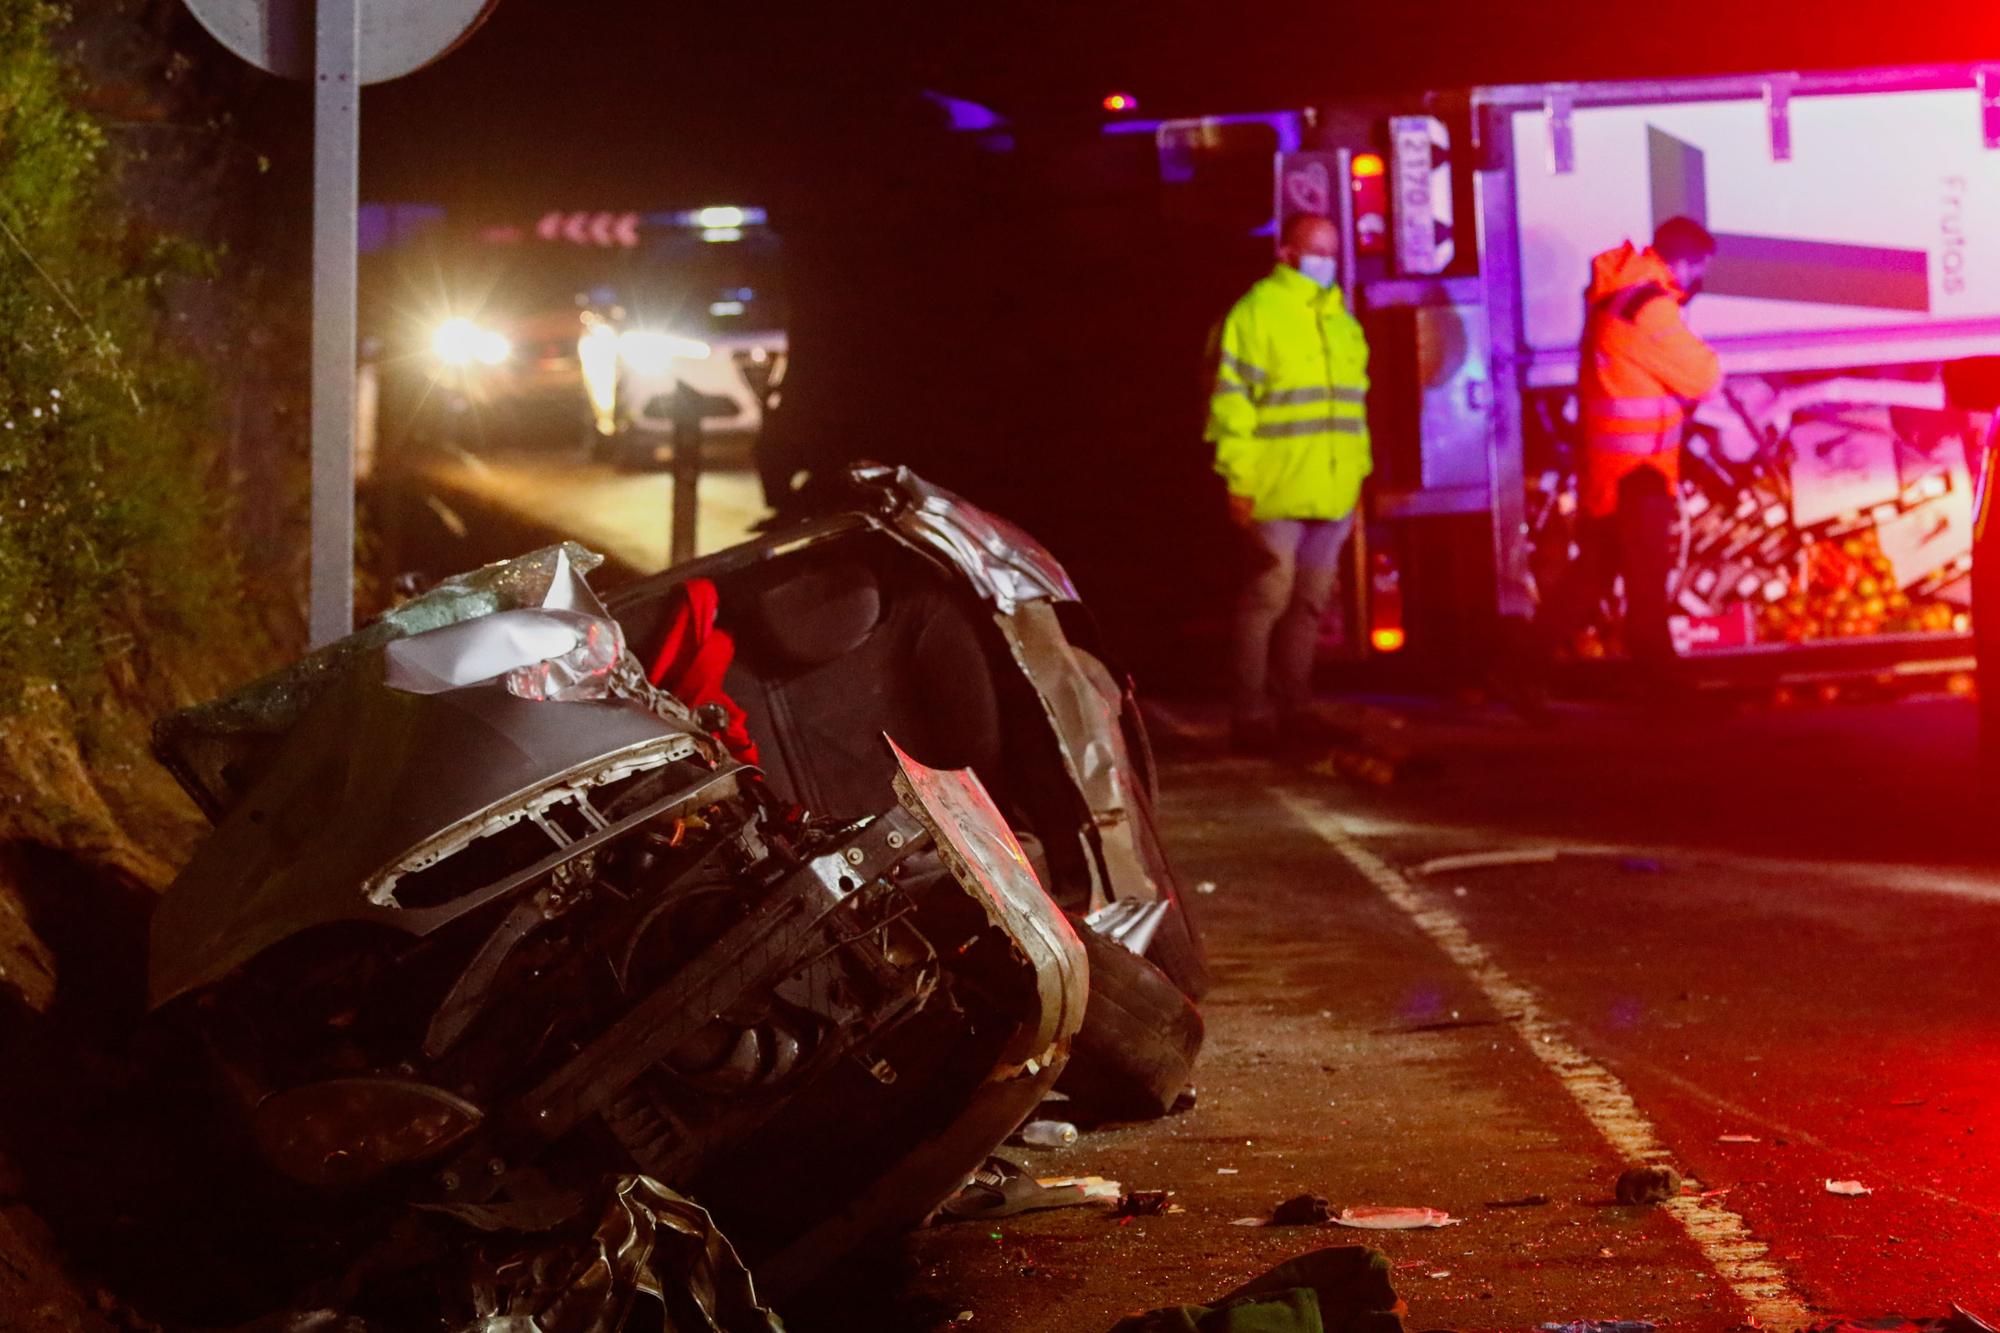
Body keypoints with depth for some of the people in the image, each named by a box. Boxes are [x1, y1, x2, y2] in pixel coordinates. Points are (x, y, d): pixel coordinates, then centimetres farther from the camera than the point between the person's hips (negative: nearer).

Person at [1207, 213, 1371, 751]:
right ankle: (1251, 715, -1)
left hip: (1332, 495, 7)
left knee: (1312, 601, 10)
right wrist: (1238, 478, -13)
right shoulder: (1256, 312, -4)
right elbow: (1231, 399, -8)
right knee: (1270, 595, -7)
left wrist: (1358, 474, 15)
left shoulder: (1340, 318, 19)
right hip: (1277, 492, -7)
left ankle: (1293, 709, 19)